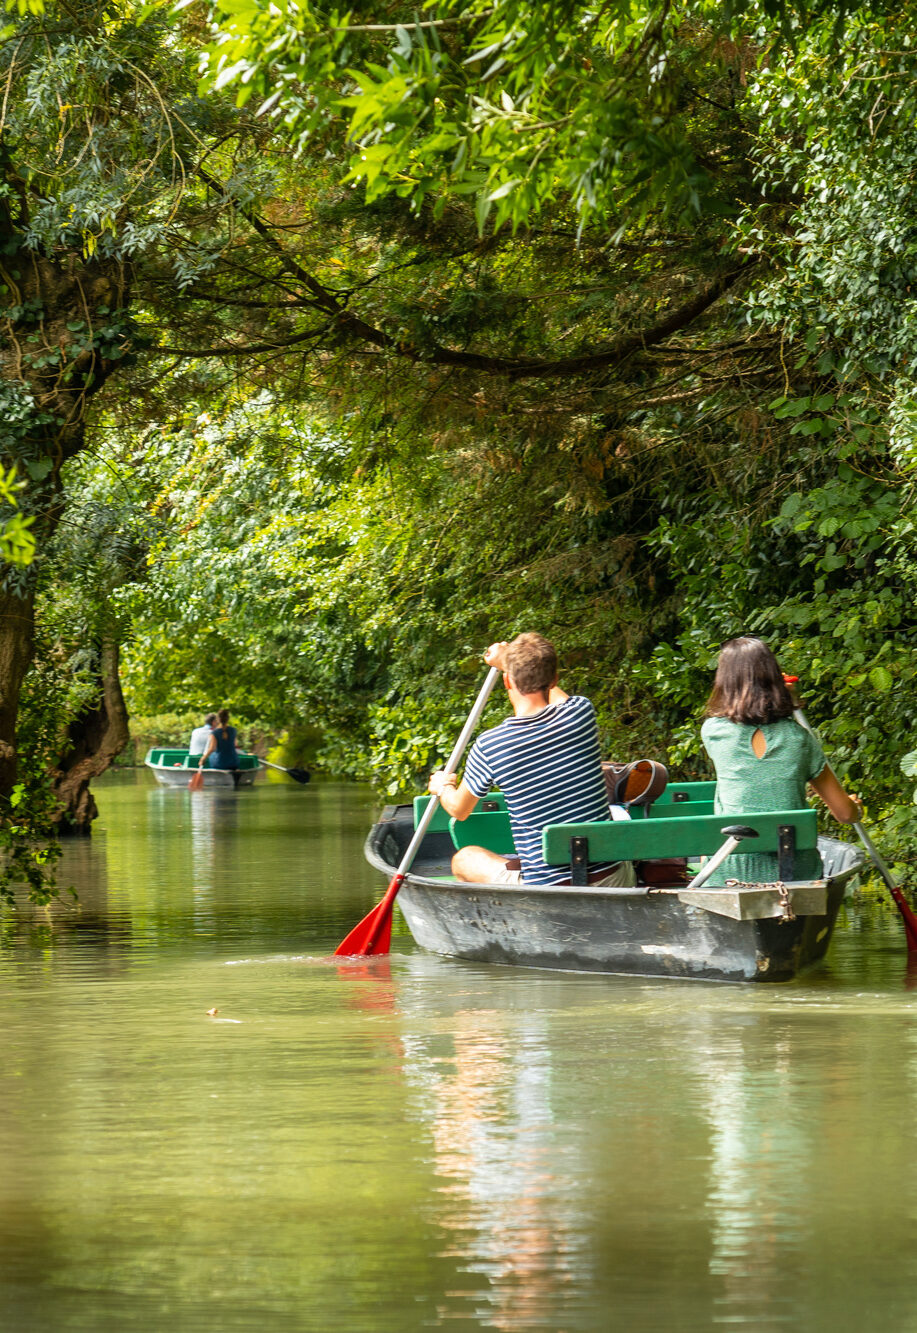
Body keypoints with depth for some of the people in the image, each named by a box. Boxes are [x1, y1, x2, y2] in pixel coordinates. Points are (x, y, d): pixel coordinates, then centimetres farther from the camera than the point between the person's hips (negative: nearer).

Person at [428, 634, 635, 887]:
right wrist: (509, 661, 39)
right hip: (613, 878, 3)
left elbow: (458, 810, 10)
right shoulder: (581, 713, -5)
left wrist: (443, 787, 34)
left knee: (463, 860, 23)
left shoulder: (488, 746, -11)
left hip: (547, 889, -3)